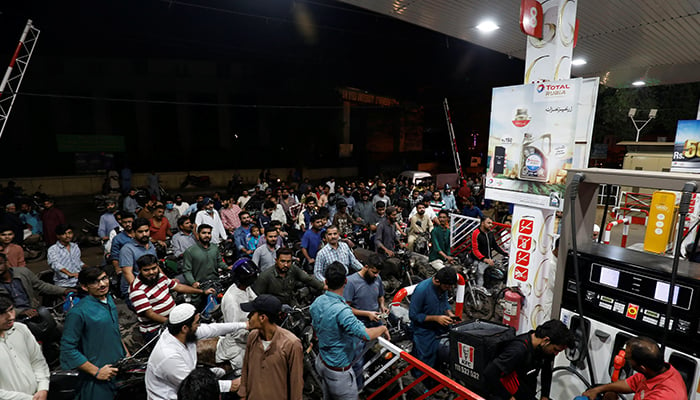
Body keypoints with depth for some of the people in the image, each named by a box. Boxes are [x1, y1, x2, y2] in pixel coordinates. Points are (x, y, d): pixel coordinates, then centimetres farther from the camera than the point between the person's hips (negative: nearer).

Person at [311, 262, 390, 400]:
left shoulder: (317, 302, -8)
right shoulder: (341, 310, -35)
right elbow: (366, 335, -39)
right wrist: (383, 328, -19)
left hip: (321, 361, 8)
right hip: (339, 369, -8)